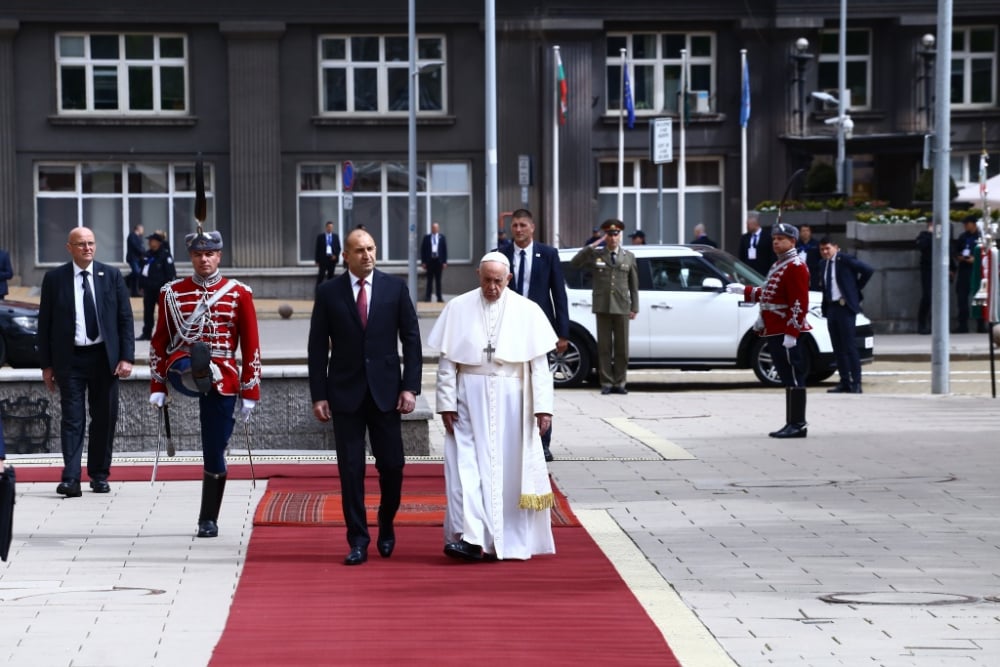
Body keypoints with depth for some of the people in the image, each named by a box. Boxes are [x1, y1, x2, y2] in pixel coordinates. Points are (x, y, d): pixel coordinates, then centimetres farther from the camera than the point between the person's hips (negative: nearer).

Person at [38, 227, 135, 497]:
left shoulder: (112, 276, 5)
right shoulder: (54, 279, 2)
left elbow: (125, 318, 5)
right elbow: (44, 323, 4)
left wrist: (126, 357, -4)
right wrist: (46, 364, 0)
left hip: (104, 357, 2)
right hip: (70, 359, -2)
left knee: (105, 418, 7)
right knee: (72, 419, -6)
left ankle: (99, 475, 18)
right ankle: (71, 479, -11)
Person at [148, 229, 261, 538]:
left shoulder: (239, 294, 4)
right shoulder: (172, 293, 6)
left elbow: (251, 347, 3)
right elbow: (159, 342, 8)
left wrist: (250, 393, -1)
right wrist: (158, 387, 3)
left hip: (223, 379, 0)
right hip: (183, 373, 0)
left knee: (215, 454, 2)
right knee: (189, 365, -39)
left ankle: (208, 520, 14)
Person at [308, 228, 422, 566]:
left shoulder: (395, 288, 2)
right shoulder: (328, 293, 1)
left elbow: (411, 339, 3)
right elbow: (318, 347, 2)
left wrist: (410, 387, -5)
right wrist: (318, 395, -3)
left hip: (385, 390, 1)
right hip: (345, 392, 0)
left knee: (391, 465, 2)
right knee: (351, 470, 0)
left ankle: (386, 526, 26)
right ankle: (358, 541, 7)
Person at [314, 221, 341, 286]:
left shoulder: (336, 237, 8)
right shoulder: (320, 237, 2)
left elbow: (338, 248, 10)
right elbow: (317, 249, 2)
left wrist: (335, 256, -7)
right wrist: (317, 260, -2)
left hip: (332, 258, 2)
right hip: (323, 259, -2)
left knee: (330, 276, 5)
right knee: (321, 276, -8)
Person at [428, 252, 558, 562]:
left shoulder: (527, 311, 1)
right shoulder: (458, 308, 2)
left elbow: (539, 364, 0)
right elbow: (446, 361, 1)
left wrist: (543, 406, -6)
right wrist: (447, 402, -6)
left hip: (510, 401, 1)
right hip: (470, 399, 0)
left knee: (508, 469, 6)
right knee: (468, 466, -9)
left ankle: (507, 539, 16)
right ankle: (469, 536, -15)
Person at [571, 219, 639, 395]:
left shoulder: (628, 257, 10)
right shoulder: (595, 255, 6)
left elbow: (633, 284, 10)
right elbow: (575, 263, -8)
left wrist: (634, 307, 5)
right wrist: (592, 246, -11)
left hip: (621, 308, 1)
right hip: (603, 307, -1)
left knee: (621, 347, 3)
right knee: (604, 347, 1)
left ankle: (619, 383, 10)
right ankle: (606, 383, 4)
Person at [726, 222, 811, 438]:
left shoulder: (796, 267, -12)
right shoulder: (779, 266, 19)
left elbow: (800, 303, -18)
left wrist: (791, 333, -23)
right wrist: (744, 291, 31)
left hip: (786, 333, -10)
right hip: (775, 332, 10)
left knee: (794, 378, -8)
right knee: (788, 379, 11)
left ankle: (798, 425, -7)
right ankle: (792, 424, 15)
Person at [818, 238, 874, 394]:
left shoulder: (844, 259, -8)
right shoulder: (823, 264, 13)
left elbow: (868, 270, -11)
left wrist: (856, 288, -3)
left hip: (845, 306, -7)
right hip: (831, 307, 7)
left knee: (849, 346, -7)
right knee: (837, 347, 8)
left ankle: (856, 383, -5)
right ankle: (844, 382, 13)